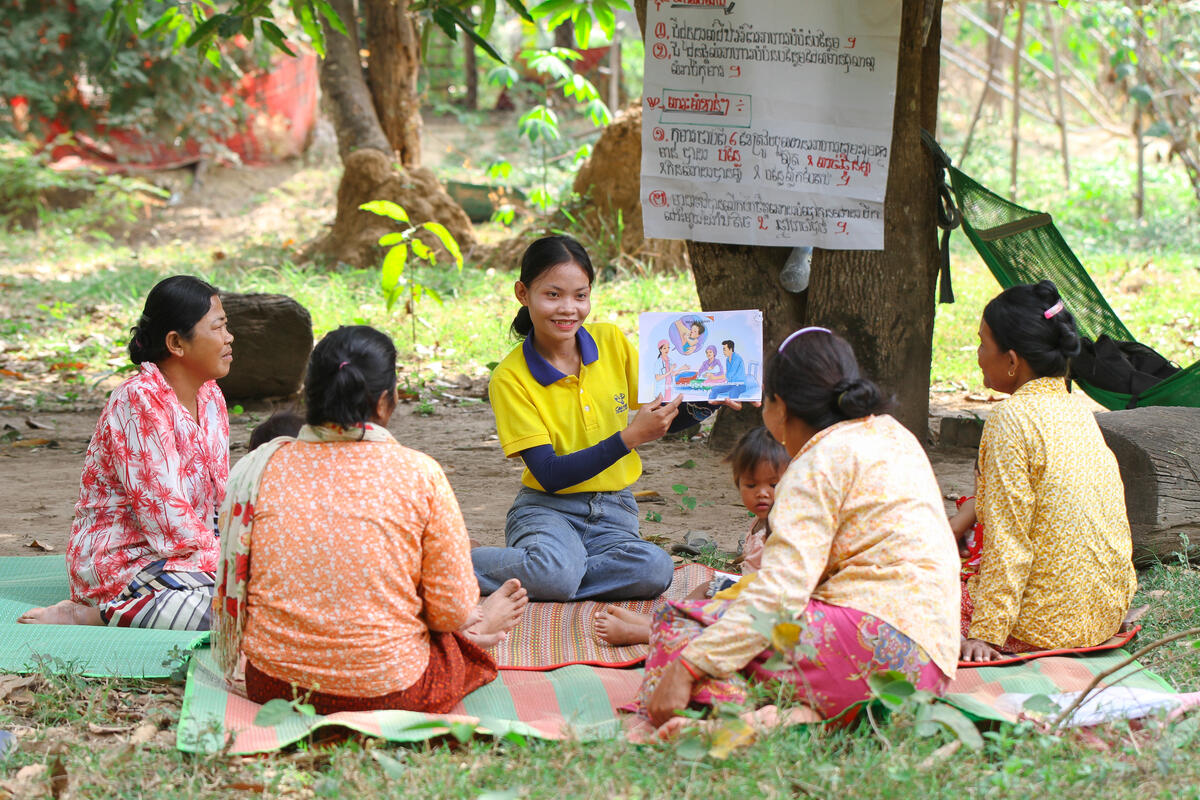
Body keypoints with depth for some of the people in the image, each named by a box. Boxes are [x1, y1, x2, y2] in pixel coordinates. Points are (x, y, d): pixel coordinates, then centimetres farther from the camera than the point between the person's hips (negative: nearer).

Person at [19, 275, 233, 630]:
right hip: (122, 560, -10)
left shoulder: (210, 396, 9)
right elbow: (164, 515, -22)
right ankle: (86, 615, -17)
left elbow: (221, 499, 14)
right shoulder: (139, 401, -19)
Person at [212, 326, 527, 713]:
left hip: (272, 686, 4)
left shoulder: (262, 468, -3)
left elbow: (234, 586, 8)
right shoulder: (419, 475, -11)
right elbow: (452, 610, -7)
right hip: (385, 692, -4)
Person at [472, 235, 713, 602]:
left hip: (614, 510, 4)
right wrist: (630, 437, -23)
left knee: (654, 570, -30)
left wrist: (699, 408, -10)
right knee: (555, 575, -38)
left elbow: (661, 420, 12)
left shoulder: (611, 342, 1)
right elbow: (550, 475, -16)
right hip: (546, 508, -4)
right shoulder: (510, 378, -10)